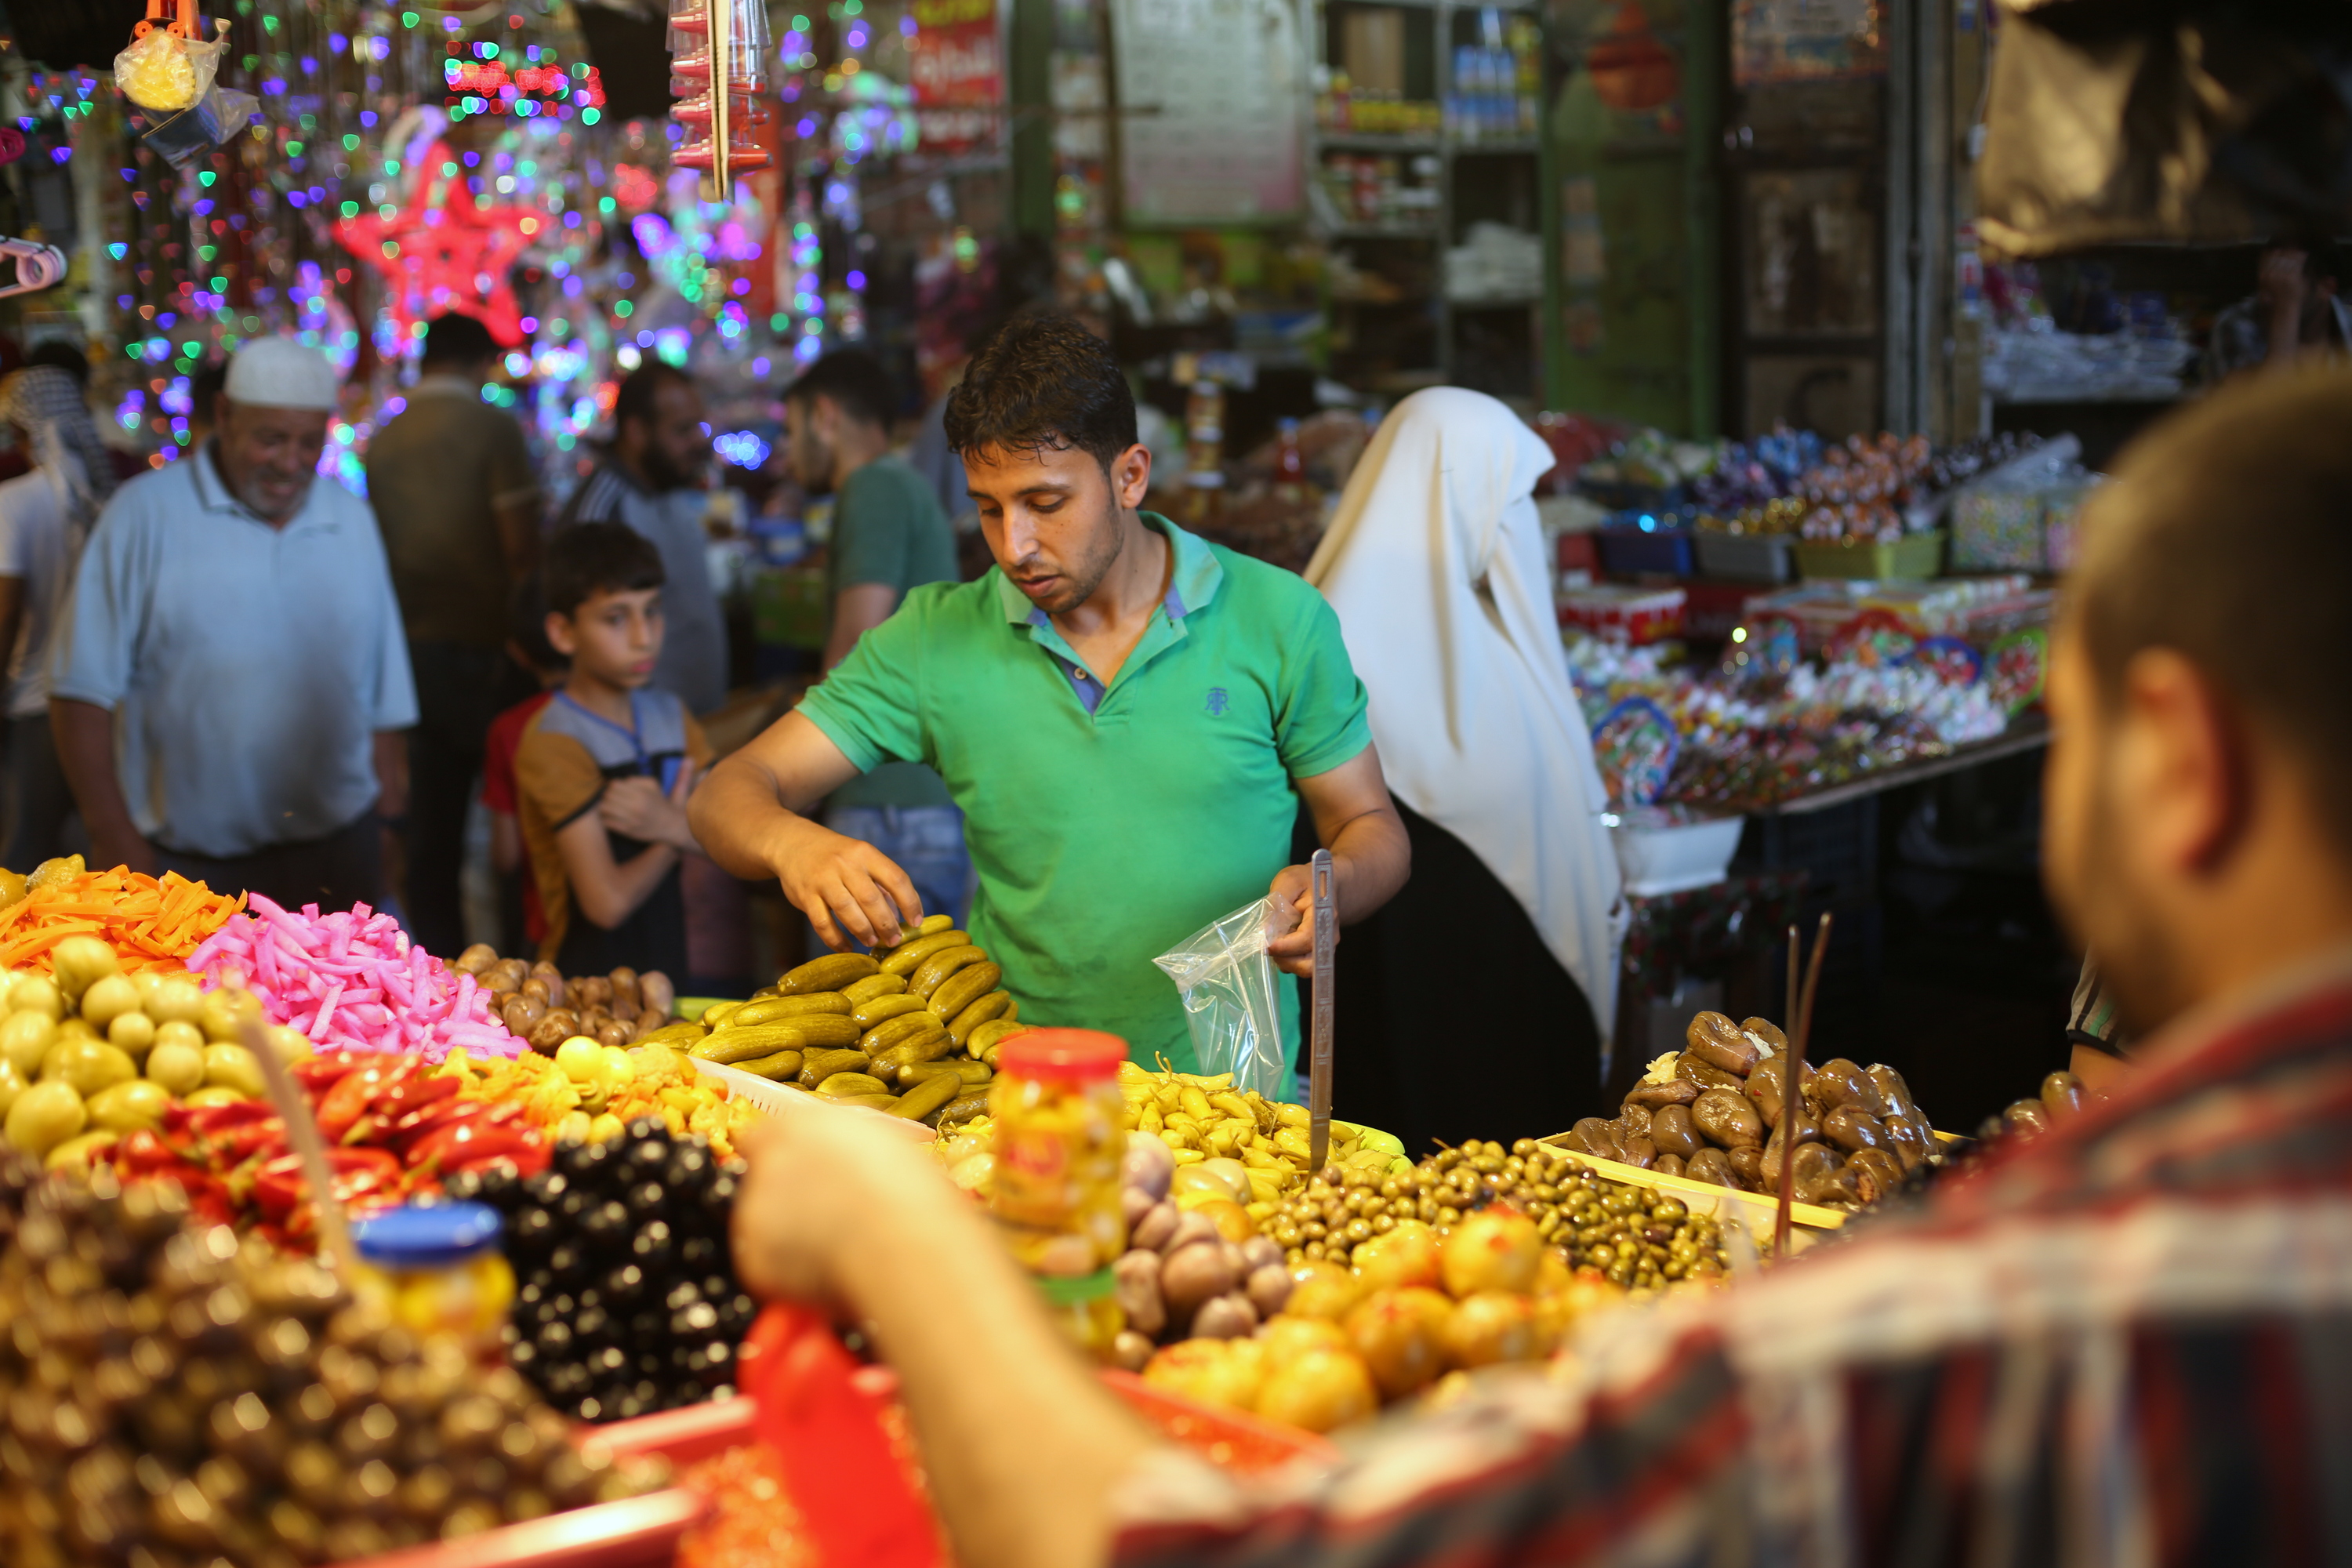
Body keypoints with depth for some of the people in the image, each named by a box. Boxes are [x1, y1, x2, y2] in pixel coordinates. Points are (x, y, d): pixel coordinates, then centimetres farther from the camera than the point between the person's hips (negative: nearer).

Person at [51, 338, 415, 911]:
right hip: (189, 860, -3)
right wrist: (112, 836, -10)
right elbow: (85, 690, -6)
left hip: (335, 854, 3)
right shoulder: (145, 515, -4)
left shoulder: (352, 520, 9)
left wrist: (390, 816, 10)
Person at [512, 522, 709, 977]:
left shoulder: (669, 713, 12)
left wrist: (670, 827, -12)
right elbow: (608, 903, -15)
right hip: (589, 974, -5)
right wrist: (674, 841, 2)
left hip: (668, 958, 5)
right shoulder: (553, 743, -10)